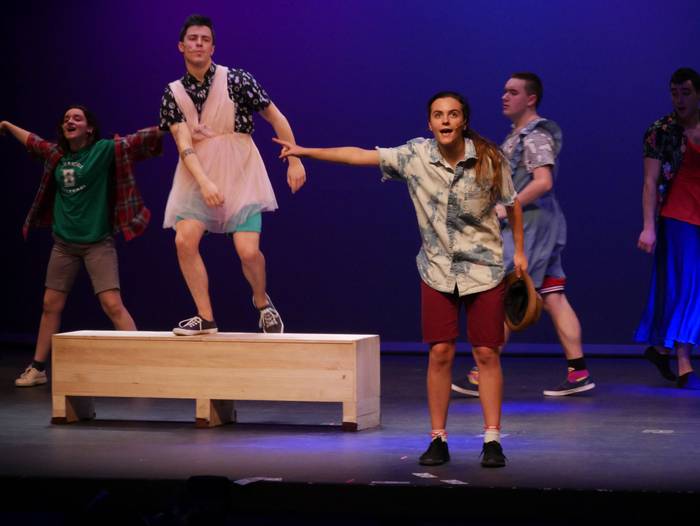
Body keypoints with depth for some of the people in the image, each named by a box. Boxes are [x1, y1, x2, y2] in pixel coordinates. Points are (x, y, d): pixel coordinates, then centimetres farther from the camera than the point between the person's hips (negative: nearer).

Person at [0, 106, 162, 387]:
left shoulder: (105, 150, -7)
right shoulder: (56, 153, 7)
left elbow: (139, 140, -15)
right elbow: (32, 141, 26)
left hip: (97, 242, -5)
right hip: (63, 243, 5)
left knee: (113, 304, -15)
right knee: (51, 305, 9)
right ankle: (37, 368, 19)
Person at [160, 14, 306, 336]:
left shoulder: (236, 80, -6)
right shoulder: (173, 93, 1)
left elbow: (276, 118, 1)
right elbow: (183, 143, -9)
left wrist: (295, 161, -2)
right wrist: (204, 182, -23)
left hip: (240, 175, -2)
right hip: (197, 178, 2)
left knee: (248, 251, -14)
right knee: (184, 240, -16)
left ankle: (262, 301, 18)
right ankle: (206, 317, -1)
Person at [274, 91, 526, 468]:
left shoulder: (488, 160, -12)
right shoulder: (415, 155, -8)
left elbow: (511, 204, 3)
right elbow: (360, 156, -5)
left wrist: (519, 250, 8)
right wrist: (306, 152, -5)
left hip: (484, 269, -1)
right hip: (437, 270, 2)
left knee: (487, 353, -1)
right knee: (440, 354, 0)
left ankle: (492, 440, 5)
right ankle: (437, 439, 10)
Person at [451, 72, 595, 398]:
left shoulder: (535, 136, -13)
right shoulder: (519, 134, 17)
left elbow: (543, 182, -24)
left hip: (530, 224, -10)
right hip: (542, 224, 10)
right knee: (553, 299, 7)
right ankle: (578, 372, 6)